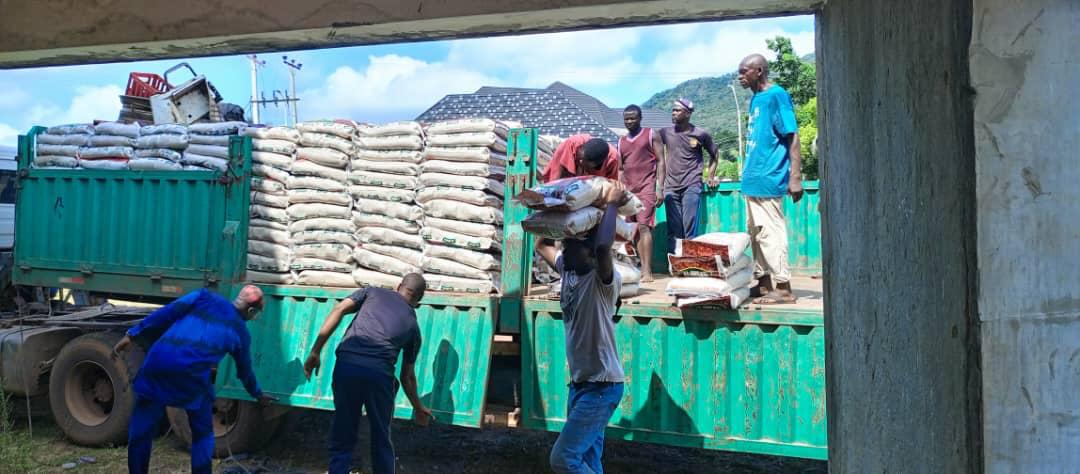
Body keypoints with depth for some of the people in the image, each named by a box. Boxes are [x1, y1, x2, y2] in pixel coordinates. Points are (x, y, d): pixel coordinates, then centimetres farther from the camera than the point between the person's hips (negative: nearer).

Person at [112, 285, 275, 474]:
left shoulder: (206, 297, 19)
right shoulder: (241, 332, 20)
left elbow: (167, 313, 6)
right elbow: (245, 371, 32)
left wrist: (132, 335, 6)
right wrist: (258, 394, 50)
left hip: (159, 362, 1)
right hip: (192, 375, -1)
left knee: (141, 430, 18)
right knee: (203, 434, 21)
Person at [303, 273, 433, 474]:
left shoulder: (373, 292, 23)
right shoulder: (413, 325, 23)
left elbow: (338, 310, 5)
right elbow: (407, 376, 27)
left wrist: (315, 351, 3)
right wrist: (418, 408, 41)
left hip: (346, 365, 0)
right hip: (379, 373, 0)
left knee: (342, 439, 12)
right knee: (381, 440, 19)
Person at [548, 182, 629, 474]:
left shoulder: (603, 281, -16)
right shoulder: (567, 271, 6)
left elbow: (603, 246, -36)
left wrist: (612, 204, -22)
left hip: (601, 386, -8)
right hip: (580, 383, 8)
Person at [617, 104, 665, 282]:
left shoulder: (651, 135, 5)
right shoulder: (621, 141, 18)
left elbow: (660, 161, 0)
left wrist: (660, 188, -9)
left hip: (646, 187, -5)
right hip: (628, 189, 5)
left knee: (644, 226, -14)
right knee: (635, 229, 3)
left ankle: (647, 270, -16)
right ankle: (643, 267, 6)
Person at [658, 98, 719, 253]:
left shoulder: (701, 134, 1)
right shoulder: (665, 133, 5)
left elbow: (714, 154, 17)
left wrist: (711, 176, 10)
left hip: (691, 186, -2)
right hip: (670, 187, 2)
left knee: (690, 229, -9)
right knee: (673, 230, 3)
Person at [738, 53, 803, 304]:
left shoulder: (776, 95, -10)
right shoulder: (756, 98, 16)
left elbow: (792, 137, -14)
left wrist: (795, 178, -19)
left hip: (768, 179, -9)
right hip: (753, 179, 9)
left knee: (771, 232, -6)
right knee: (756, 233, 13)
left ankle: (783, 288, 0)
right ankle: (764, 282, 23)